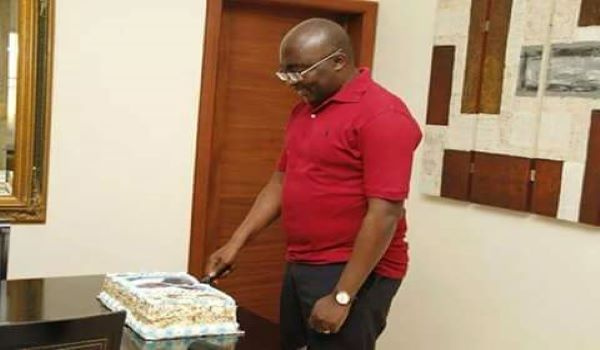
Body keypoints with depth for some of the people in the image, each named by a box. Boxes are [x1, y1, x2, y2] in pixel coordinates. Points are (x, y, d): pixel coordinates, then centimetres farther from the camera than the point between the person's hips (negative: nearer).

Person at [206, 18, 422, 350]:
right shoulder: (303, 112, 11)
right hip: (300, 267, 8)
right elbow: (280, 183, 15)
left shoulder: (381, 115, -17)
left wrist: (342, 297, -21)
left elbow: (385, 214, -21)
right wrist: (236, 243, 7)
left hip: (354, 274, -8)